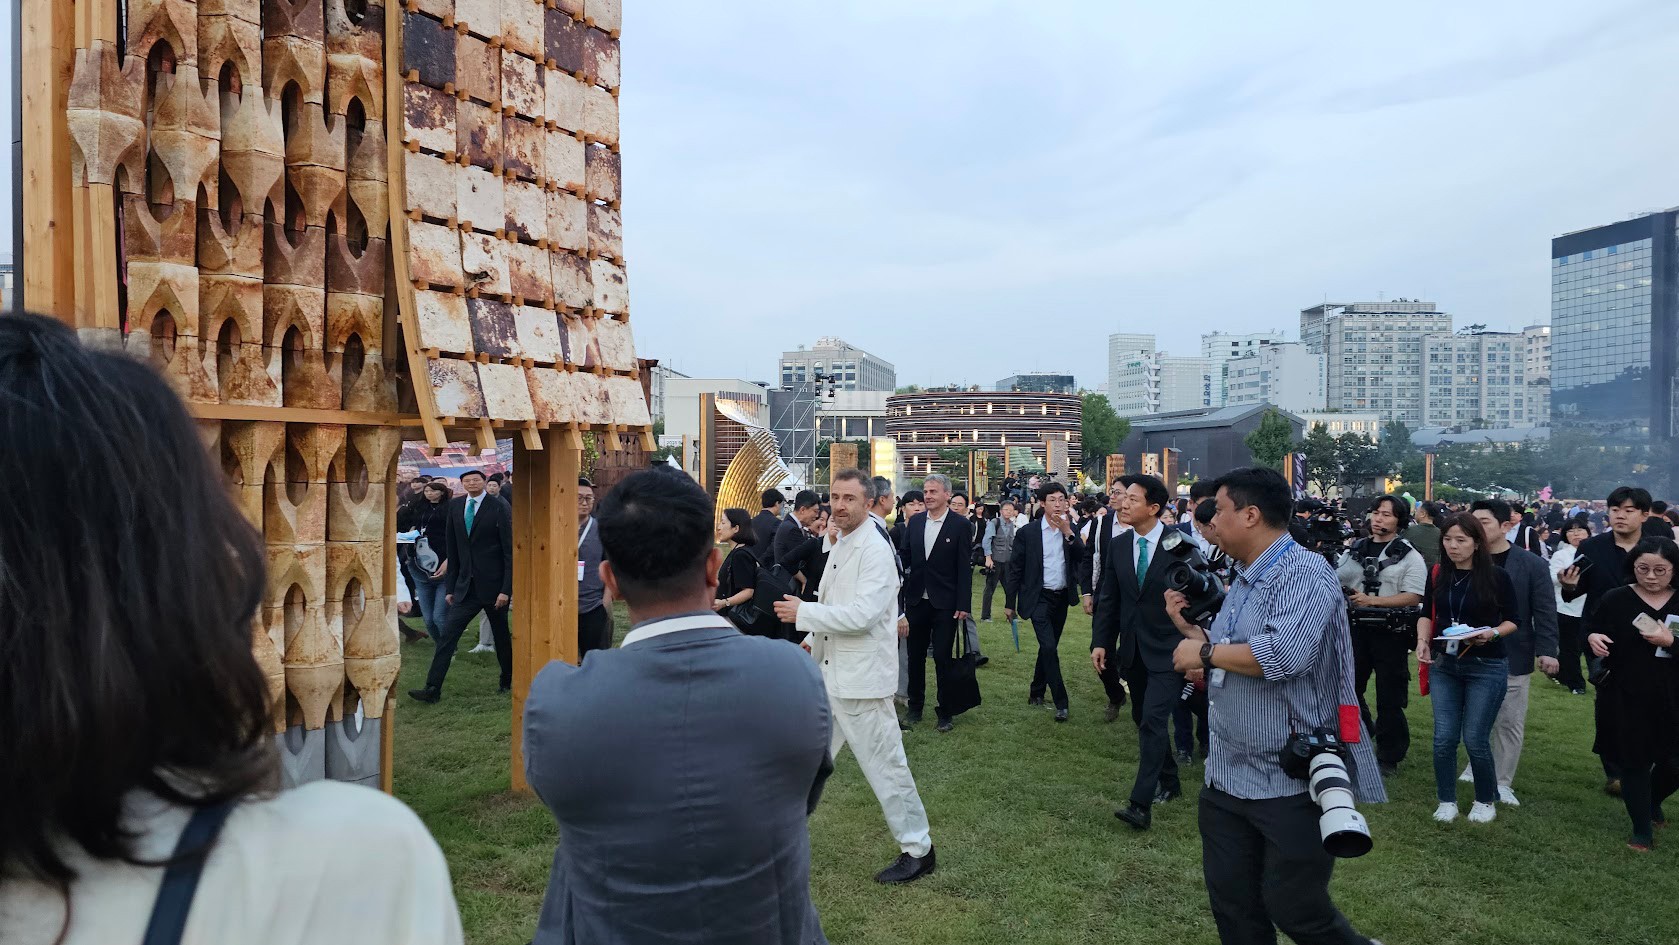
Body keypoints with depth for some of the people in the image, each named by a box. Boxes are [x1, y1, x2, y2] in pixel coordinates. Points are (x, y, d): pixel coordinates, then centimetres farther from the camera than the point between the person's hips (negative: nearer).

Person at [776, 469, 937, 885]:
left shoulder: (875, 551, -17)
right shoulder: (839, 545, 12)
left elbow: (861, 615, -26)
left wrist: (803, 612, -19)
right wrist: (810, 642, 13)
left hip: (860, 679, -9)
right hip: (829, 674, 9)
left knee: (885, 765, 1)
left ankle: (918, 850, 16)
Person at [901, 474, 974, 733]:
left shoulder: (960, 525, -6)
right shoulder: (915, 522, 6)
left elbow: (964, 568, -8)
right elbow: (906, 558, 9)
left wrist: (963, 605, -11)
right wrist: (902, 594, 1)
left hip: (944, 604, -4)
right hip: (916, 601, 4)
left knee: (943, 658, 1)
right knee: (915, 656, 12)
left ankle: (944, 712, 13)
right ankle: (915, 707, 25)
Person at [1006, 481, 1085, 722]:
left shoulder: (1070, 529, 3)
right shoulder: (1028, 532, -8)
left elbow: (1082, 557, -11)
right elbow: (1015, 569, -3)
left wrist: (1068, 532, -22)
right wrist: (1010, 603, -2)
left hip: (1062, 597, 4)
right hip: (1039, 598, -4)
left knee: (1049, 647, 15)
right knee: (1049, 647, -14)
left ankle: (1036, 691, 33)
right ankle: (1061, 702, -6)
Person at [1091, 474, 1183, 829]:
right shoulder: (1118, 546, 4)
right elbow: (1108, 598, 8)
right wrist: (1100, 642, 1)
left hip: (1167, 650, -6)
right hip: (1133, 650, 6)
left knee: (1152, 721, -14)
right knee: (1144, 720, 16)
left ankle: (1141, 804, -13)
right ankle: (1168, 782, 35)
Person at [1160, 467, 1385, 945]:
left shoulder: (1306, 572, -16)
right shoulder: (1243, 582, 14)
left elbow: (1285, 654, -32)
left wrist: (1207, 652, -19)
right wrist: (1189, 629, 7)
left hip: (1291, 781, -8)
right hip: (1226, 776, 9)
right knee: (1232, 903, 15)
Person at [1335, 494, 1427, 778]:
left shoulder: (1409, 557, -5)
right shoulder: (1354, 551, 9)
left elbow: (1413, 597, -14)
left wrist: (1372, 600, -20)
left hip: (1390, 633, -4)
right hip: (1356, 629, 5)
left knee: (1390, 698, 4)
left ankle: (1389, 756, 17)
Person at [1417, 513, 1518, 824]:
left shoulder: (1497, 577, -6)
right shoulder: (1438, 576, 4)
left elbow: (1513, 621, 0)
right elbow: (1427, 614, 10)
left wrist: (1492, 633, -19)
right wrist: (1422, 641, -6)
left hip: (1486, 667, -3)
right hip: (1443, 665, 3)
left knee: (1475, 739, -1)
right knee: (1444, 738, 1)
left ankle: (1485, 801, 22)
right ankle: (1446, 801, 17)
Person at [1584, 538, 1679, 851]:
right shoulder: (1616, 599, -3)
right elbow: (1593, 634, 5)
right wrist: (1592, 639, -17)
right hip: (1627, 699, -1)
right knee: (1635, 762, 5)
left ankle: (1653, 801, 41)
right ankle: (1642, 830, 20)